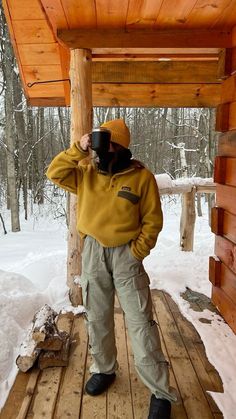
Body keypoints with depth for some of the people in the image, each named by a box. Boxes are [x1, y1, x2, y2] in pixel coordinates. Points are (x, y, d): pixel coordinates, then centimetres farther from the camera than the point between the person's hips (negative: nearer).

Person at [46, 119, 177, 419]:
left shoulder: (141, 177, -7)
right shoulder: (86, 173, 5)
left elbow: (152, 220, -5)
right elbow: (55, 173, -4)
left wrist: (136, 253, -11)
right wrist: (78, 149, -13)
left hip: (126, 253, -3)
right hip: (92, 253, 4)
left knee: (140, 322, -1)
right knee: (97, 318, 16)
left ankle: (160, 391, 13)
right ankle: (103, 369, 38)